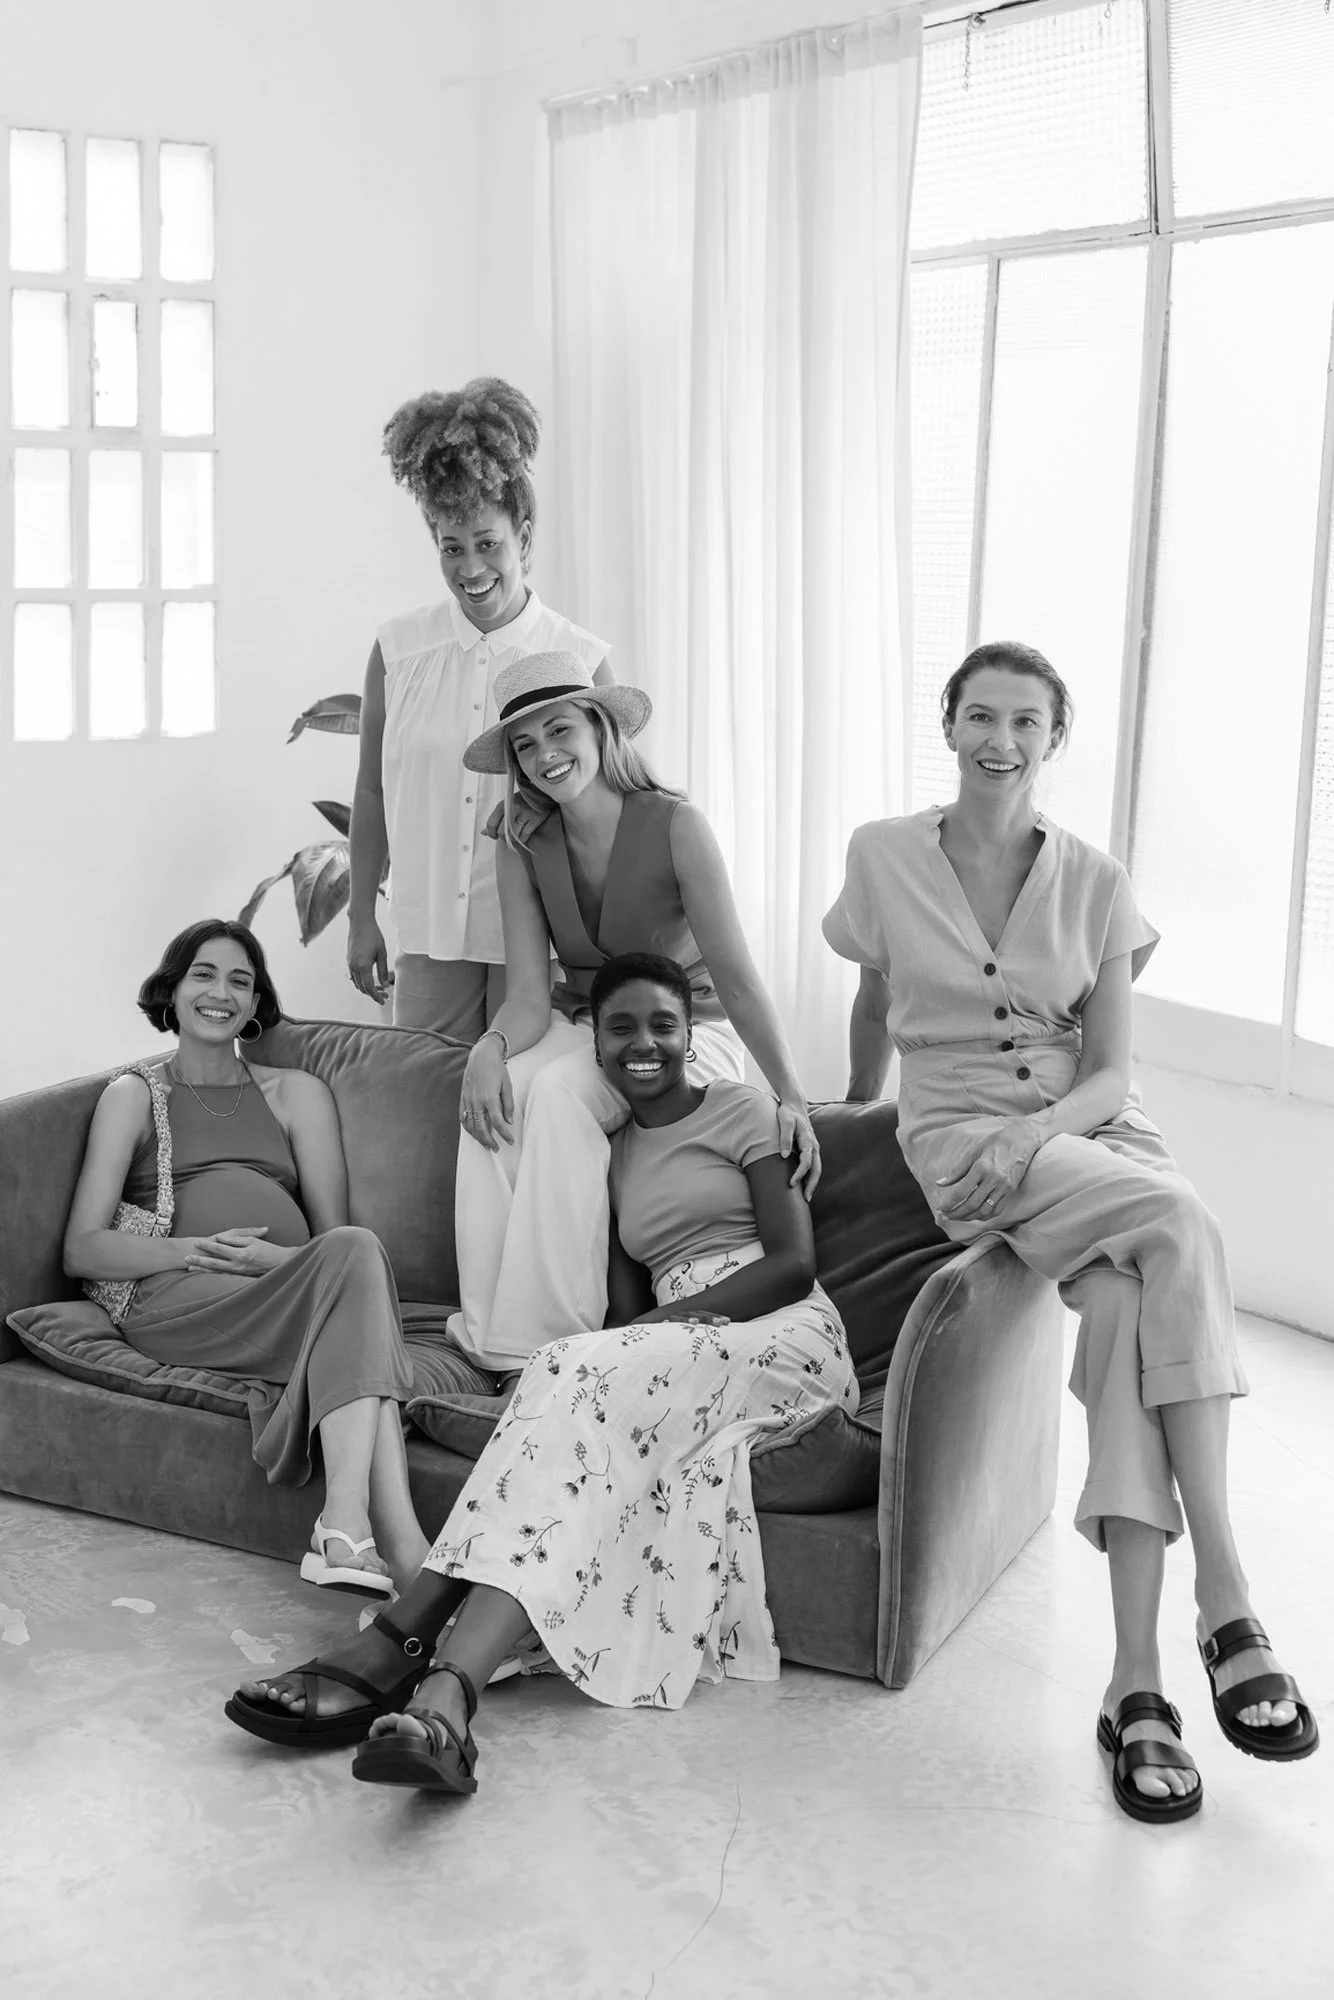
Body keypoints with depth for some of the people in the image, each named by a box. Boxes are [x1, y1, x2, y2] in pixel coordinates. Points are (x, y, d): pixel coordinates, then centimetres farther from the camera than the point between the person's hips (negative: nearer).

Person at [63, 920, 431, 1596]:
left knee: (352, 1250, -36)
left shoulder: (295, 1093, 26)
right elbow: (81, 1249, 8)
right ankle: (399, 1540, -51)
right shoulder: (132, 1096, 20)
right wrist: (195, 1250, -10)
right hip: (176, 1301, -3)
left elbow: (333, 1232, 15)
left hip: (290, 1285, 3)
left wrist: (278, 1258, -10)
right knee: (356, 1258, -34)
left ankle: (346, 1525, -50)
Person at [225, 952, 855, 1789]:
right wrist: (628, 1339, -11)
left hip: (786, 1336, -5)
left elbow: (794, 1263, -4)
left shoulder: (740, 1108, 7)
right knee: (590, 1403, -31)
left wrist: (663, 1322, -14)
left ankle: (397, 1643, -44)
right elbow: (625, 1306, 13)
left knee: (580, 1377, -32)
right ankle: (445, 1700, -47)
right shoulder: (615, 1154, 22)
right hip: (680, 1355, 5)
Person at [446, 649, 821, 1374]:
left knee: (558, 1094, -33)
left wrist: (791, 1098, -26)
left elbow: (734, 976, -17)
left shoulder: (674, 826, -14)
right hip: (581, 1028, 4)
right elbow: (529, 996, -8)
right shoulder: (523, 848, -2)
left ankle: (550, 1336, -28)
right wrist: (490, 1048, -32)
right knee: (494, 1091, -29)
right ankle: (491, 1331, -26)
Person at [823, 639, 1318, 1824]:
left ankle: (1137, 1679, -31)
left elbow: (1111, 1073, 0)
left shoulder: (1095, 882, 4)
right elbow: (875, 1005, 19)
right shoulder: (885, 859, 2)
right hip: (961, 1138, -2)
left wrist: (1033, 1134, -18)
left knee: (1128, 1308, -31)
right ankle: (1224, 1595, -31)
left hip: (1088, 1133, 3)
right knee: (1182, 1228, -31)